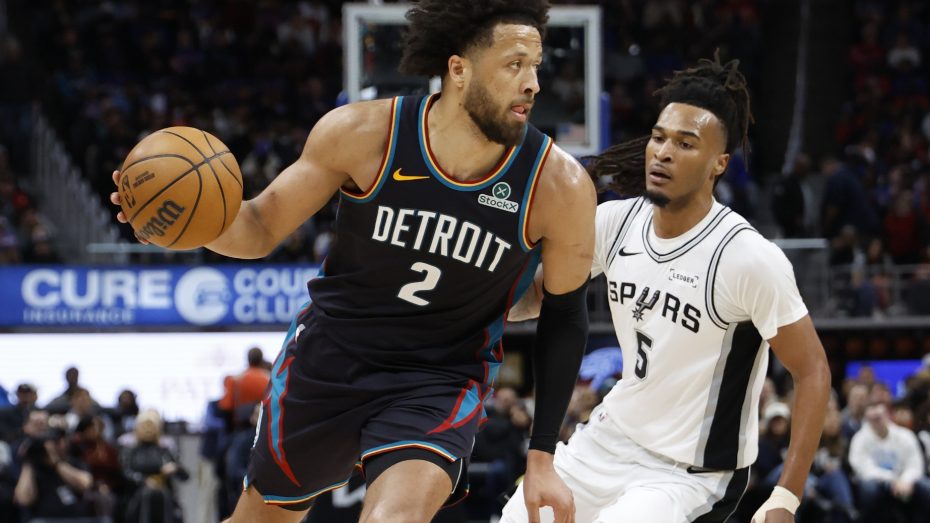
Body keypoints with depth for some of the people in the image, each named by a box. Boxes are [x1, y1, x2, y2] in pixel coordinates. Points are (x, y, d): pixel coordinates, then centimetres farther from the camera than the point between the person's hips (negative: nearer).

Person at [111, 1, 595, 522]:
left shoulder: (559, 186, -18)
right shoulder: (363, 133, -17)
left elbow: (564, 315, -2)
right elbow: (264, 229, -4)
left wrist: (543, 456, -2)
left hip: (439, 382, -2)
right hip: (328, 357, 2)